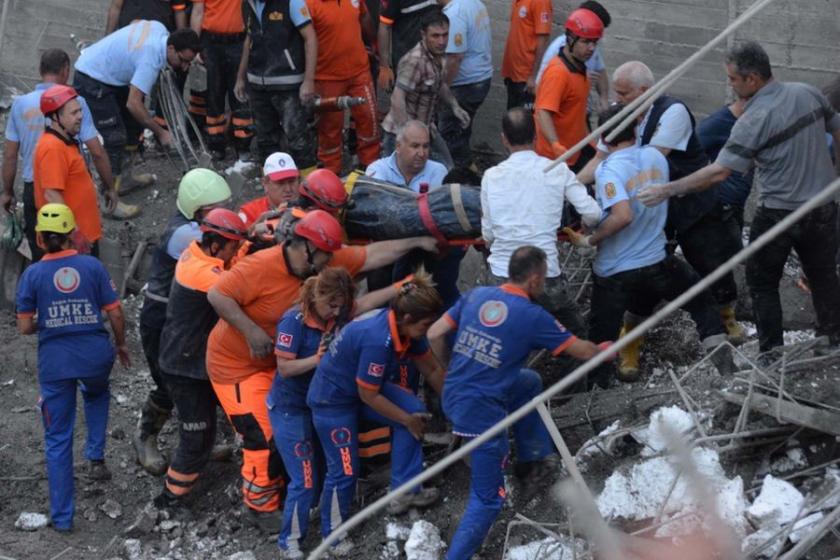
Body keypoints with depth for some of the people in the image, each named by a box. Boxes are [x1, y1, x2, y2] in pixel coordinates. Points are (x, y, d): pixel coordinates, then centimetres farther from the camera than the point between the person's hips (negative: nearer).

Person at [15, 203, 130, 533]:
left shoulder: (33, 275, -6)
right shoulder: (92, 267, -3)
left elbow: (24, 327, -5)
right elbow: (115, 313, -1)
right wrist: (121, 345, 16)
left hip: (55, 360, -1)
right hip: (96, 355, 1)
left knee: (57, 440, 10)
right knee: (97, 394, 38)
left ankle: (62, 517, 14)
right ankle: (96, 458, 22)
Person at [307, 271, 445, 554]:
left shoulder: (405, 327, -12)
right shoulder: (378, 340, -37)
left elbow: (432, 370, 3)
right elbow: (369, 396, -27)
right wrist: (407, 419, -16)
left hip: (364, 383, 8)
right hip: (333, 399, -8)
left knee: (415, 410, -9)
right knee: (344, 470, -2)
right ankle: (334, 534, 22)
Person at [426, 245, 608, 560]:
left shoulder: (475, 295, 3)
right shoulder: (533, 316, -10)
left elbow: (434, 335, 7)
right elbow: (581, 350, 2)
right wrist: (603, 351, 25)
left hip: (452, 396, 7)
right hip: (481, 410, -7)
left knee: (529, 383, 28)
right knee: (488, 498, 4)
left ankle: (533, 461, 36)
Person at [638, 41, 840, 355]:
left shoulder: (754, 120, -21)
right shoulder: (808, 93, -2)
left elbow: (719, 172, -25)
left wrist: (668, 190, -22)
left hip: (778, 214, -6)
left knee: (762, 283, 10)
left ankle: (772, 354, 11)